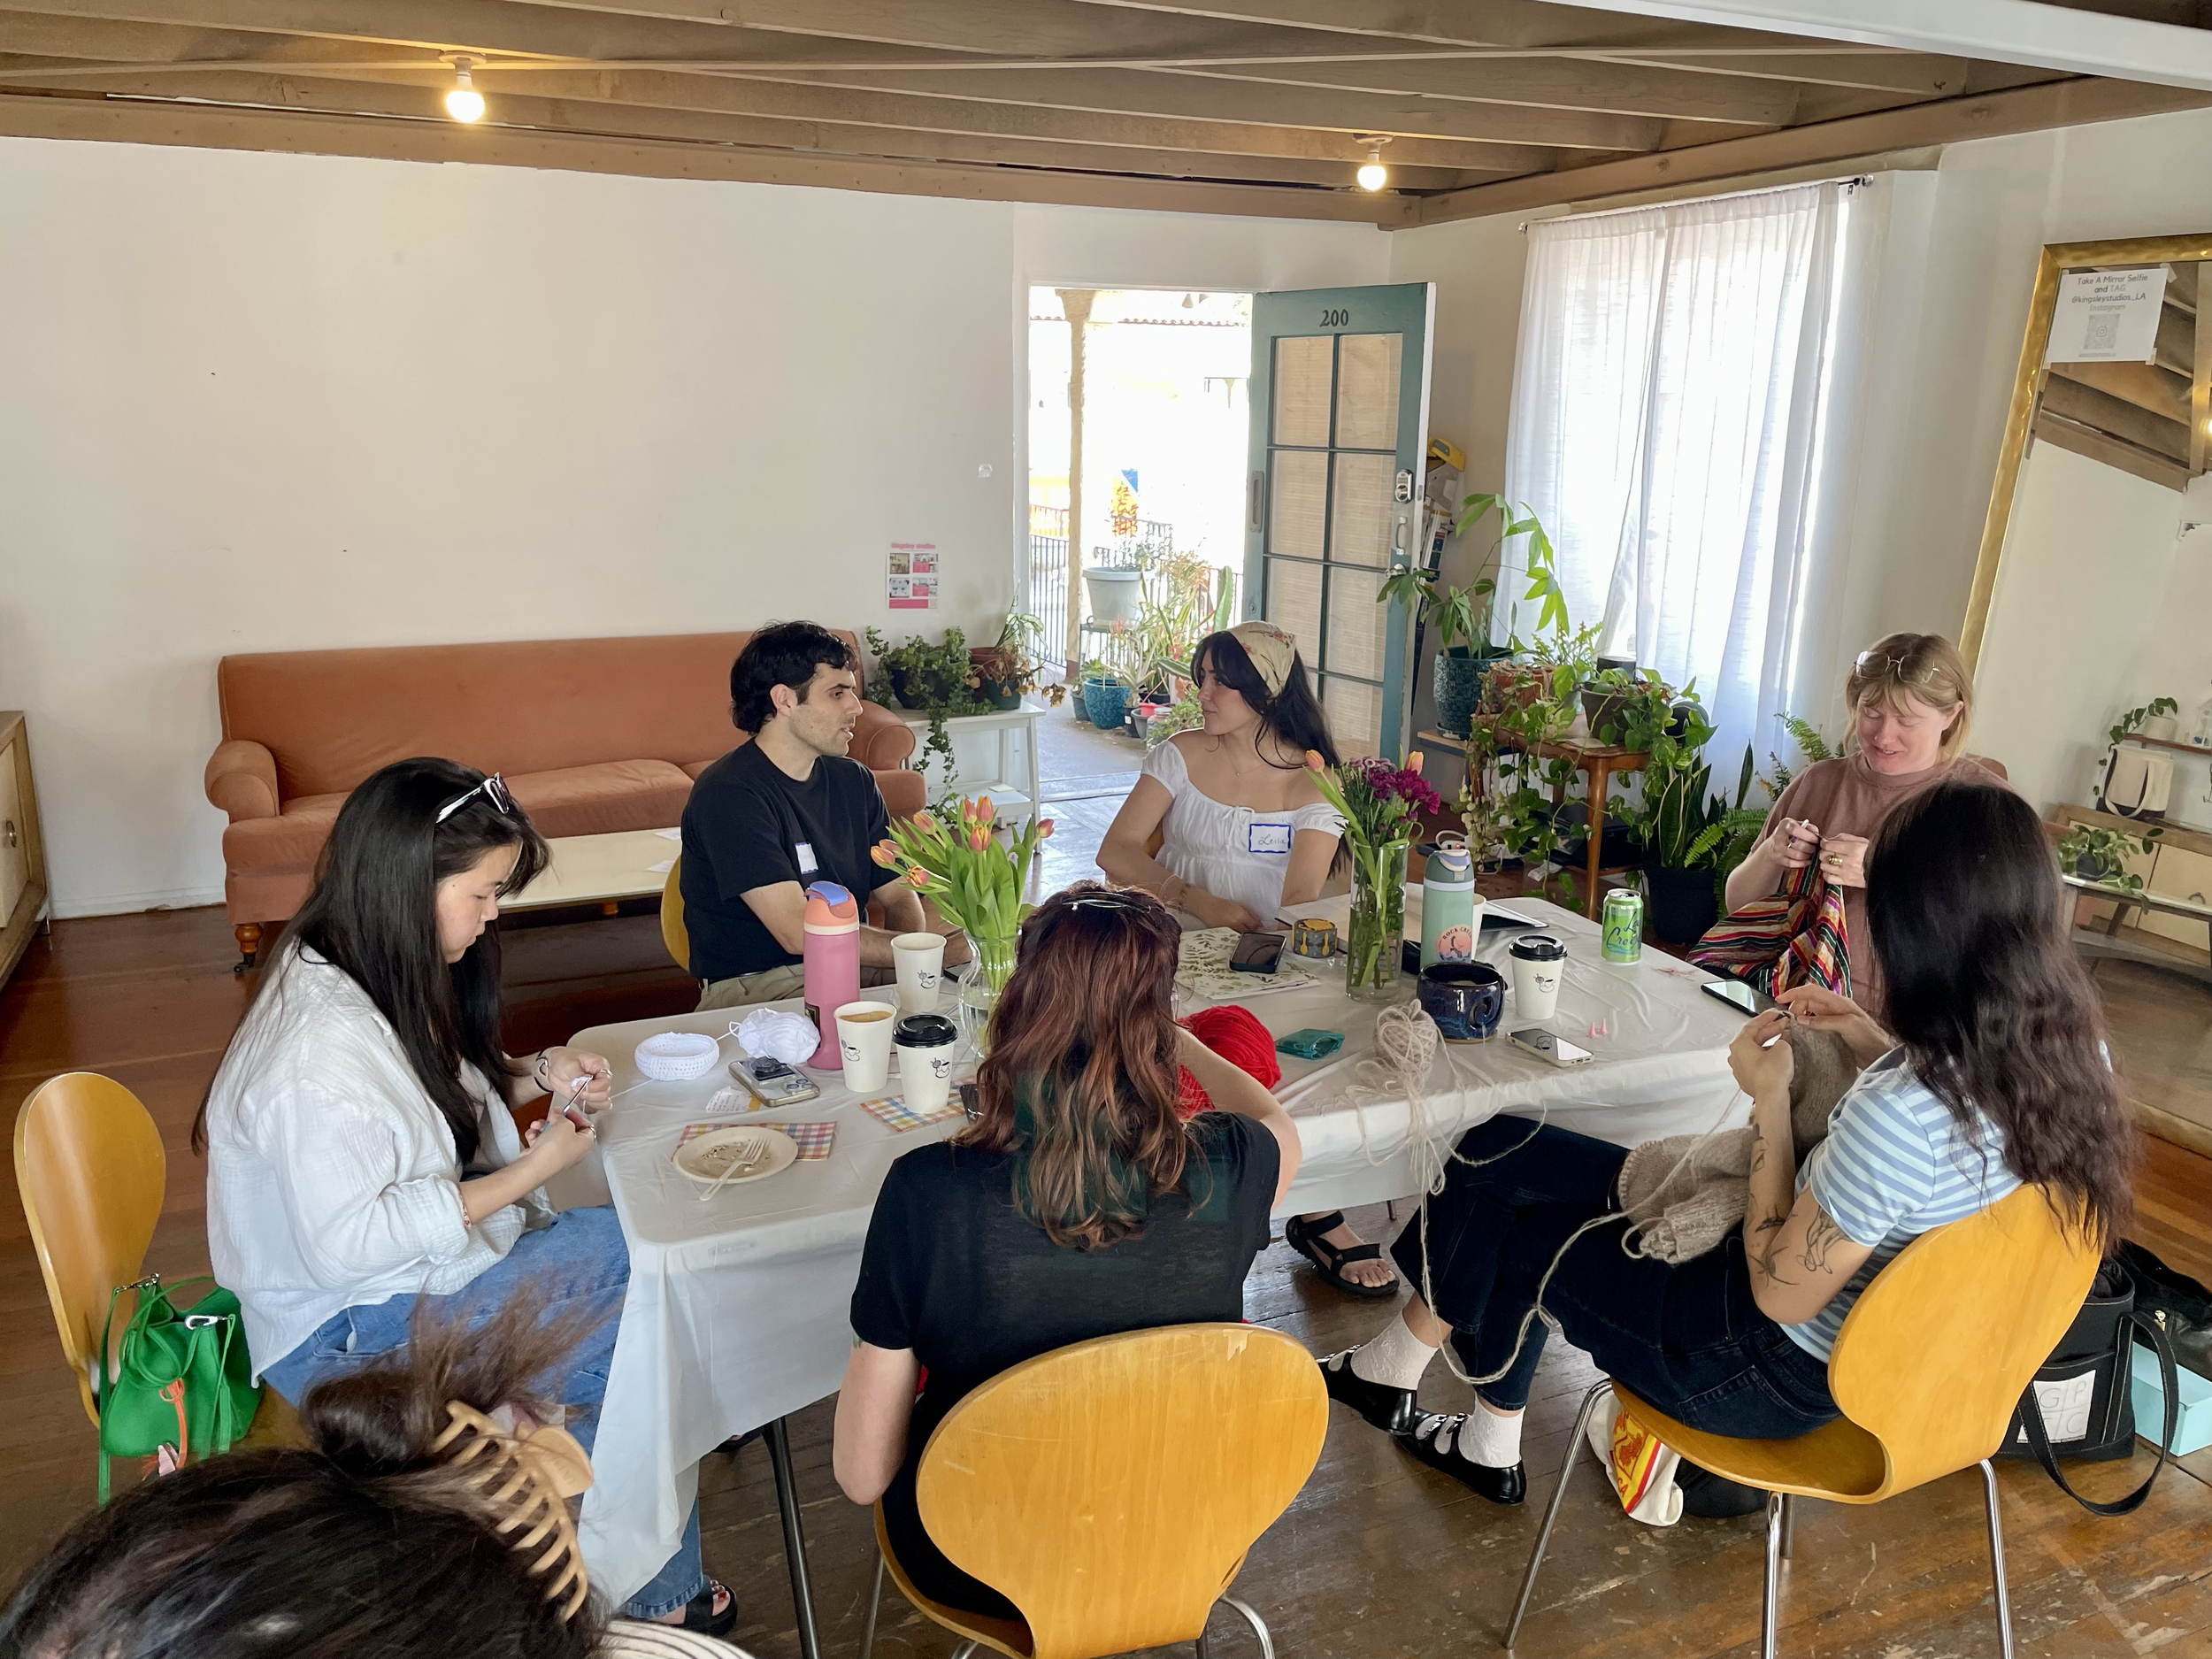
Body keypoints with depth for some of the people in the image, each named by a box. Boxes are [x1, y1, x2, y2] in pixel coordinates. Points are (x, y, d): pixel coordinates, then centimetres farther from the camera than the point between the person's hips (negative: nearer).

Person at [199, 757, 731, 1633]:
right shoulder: (320, 1043, -28)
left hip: (431, 1261, 9)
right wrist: (528, 1171, -24)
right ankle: (658, 1598, 9)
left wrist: (531, 1076, -1)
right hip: (354, 1331, -9)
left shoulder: (384, 975, 2)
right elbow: (347, 1242, -29)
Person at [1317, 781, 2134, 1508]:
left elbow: (1781, 1294, -23)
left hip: (1778, 1376, -8)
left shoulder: (1898, 1112, -37)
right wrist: (1878, 1045, 0)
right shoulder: (2070, 1048, -11)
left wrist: (1770, 1103, -18)